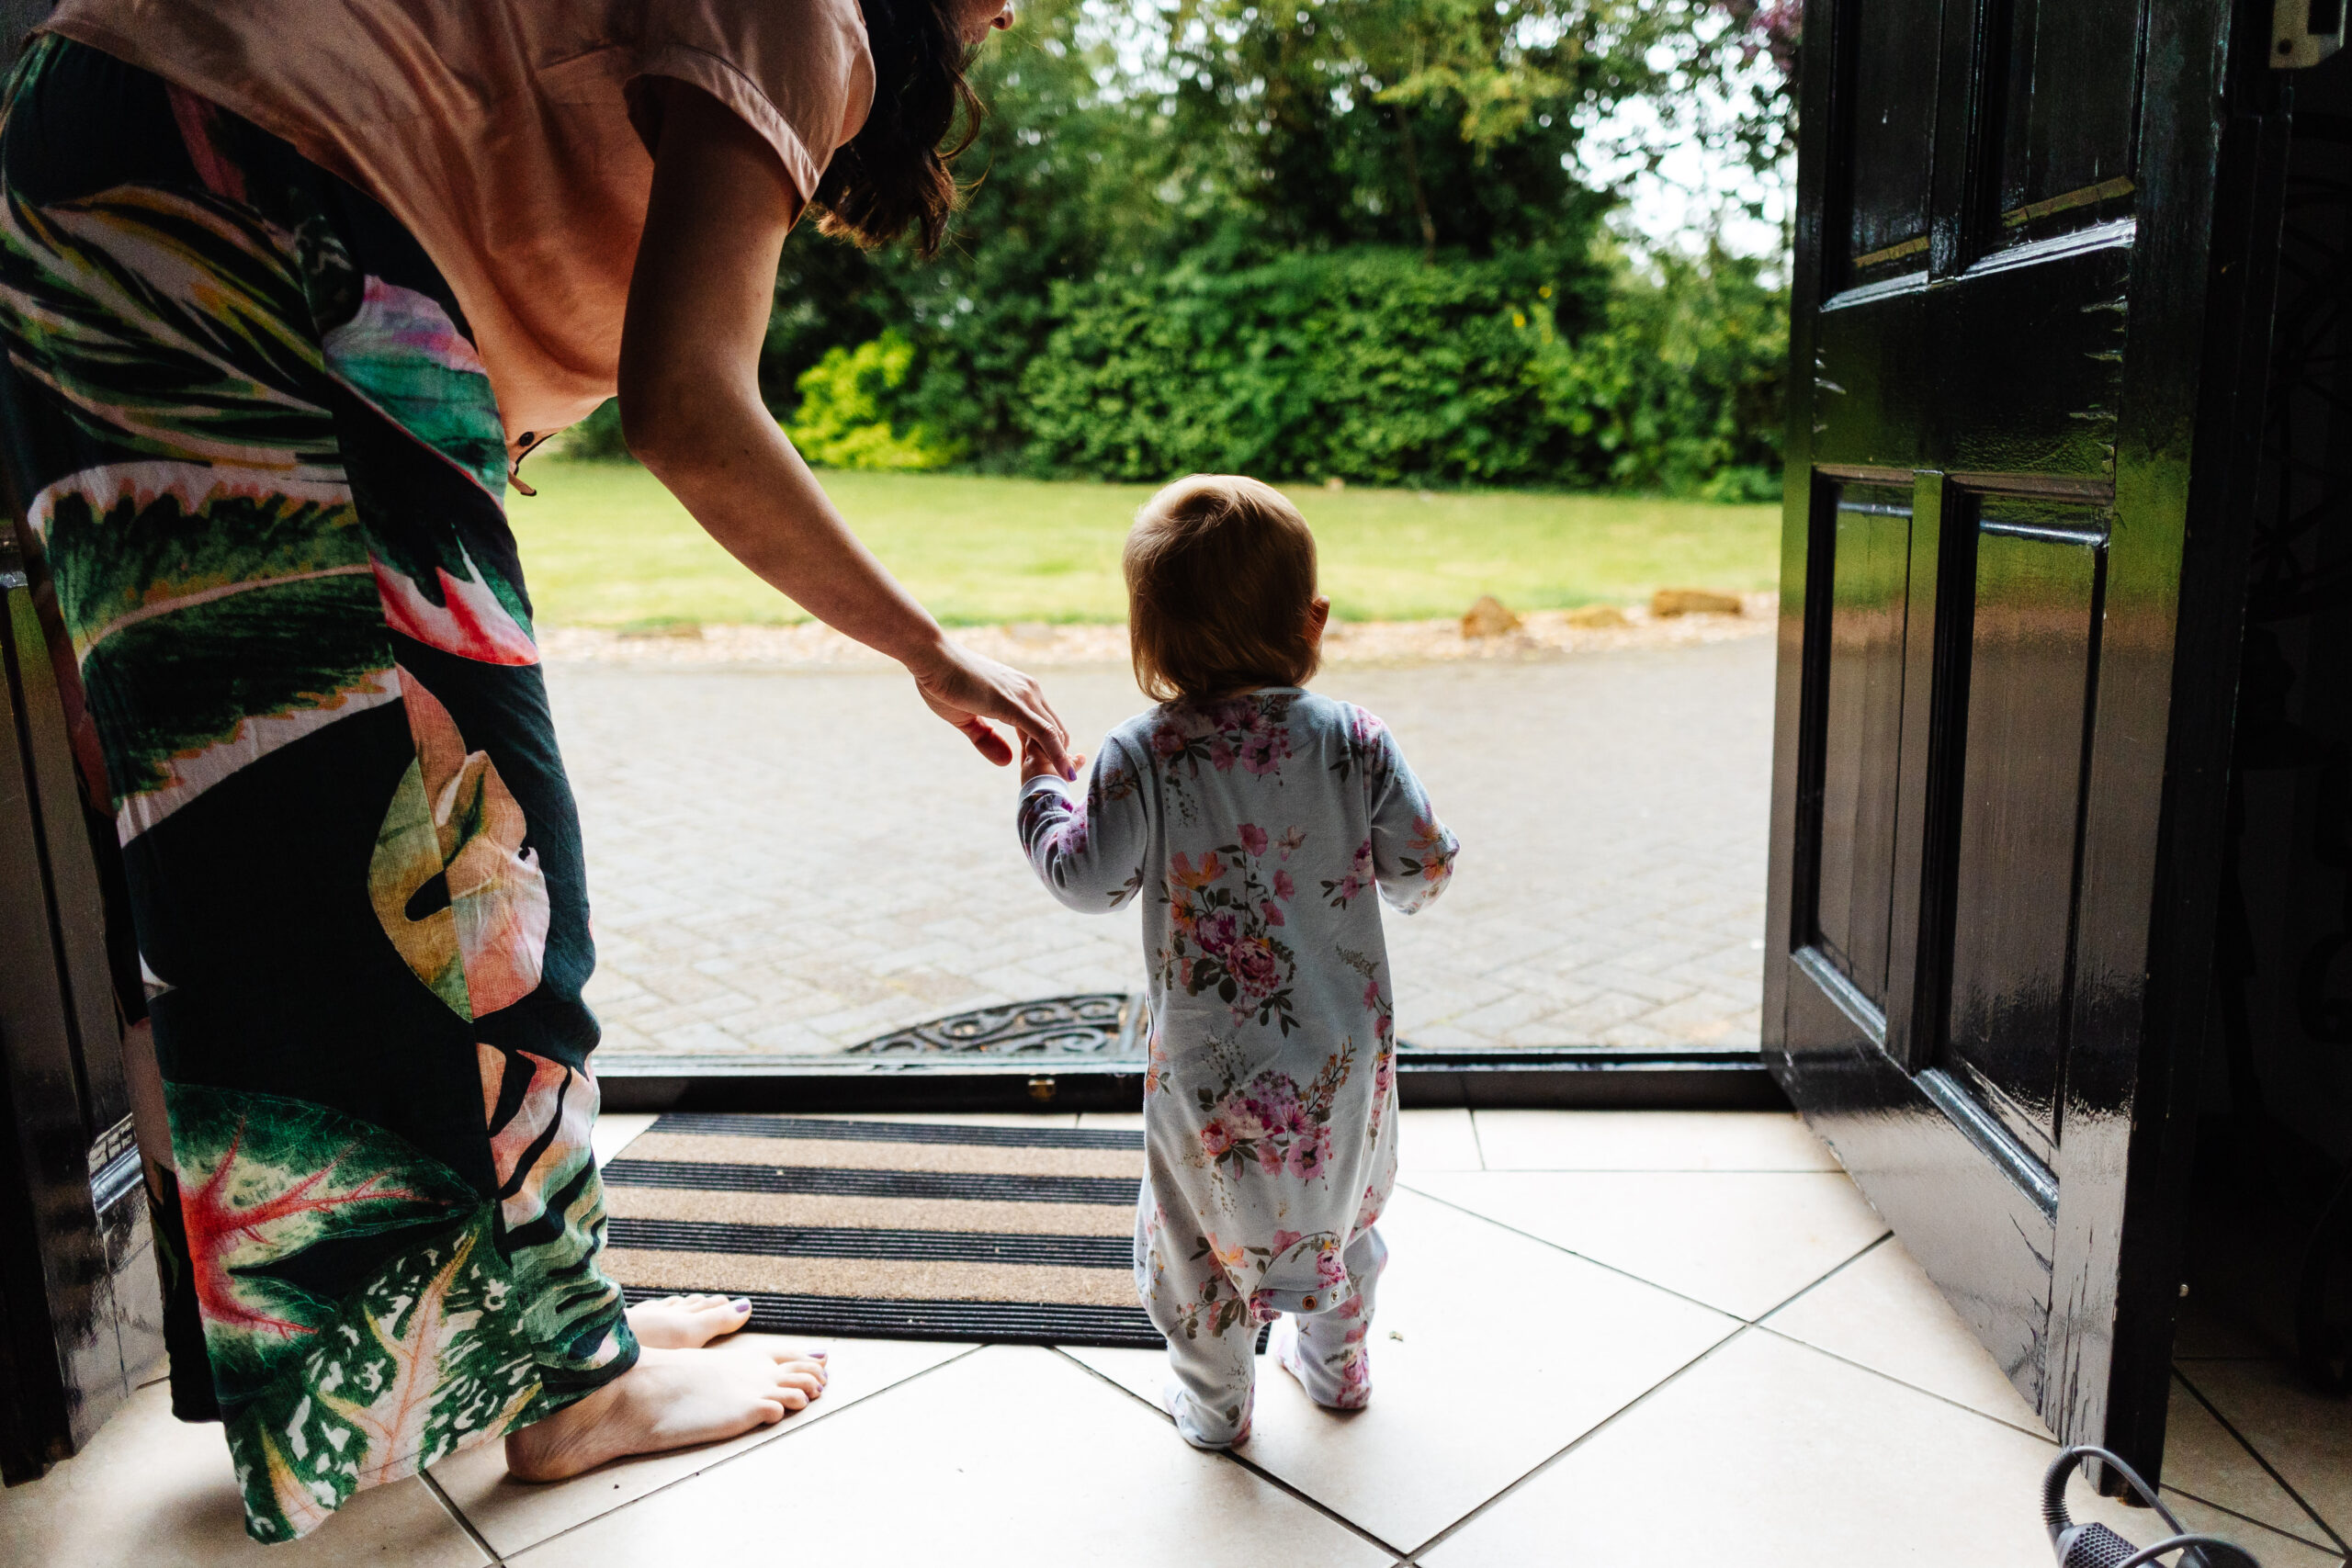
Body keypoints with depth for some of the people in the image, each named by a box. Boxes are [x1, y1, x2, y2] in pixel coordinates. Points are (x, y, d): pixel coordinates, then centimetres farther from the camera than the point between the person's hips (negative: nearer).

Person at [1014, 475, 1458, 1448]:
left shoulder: (1141, 757, -18)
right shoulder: (1354, 741, -11)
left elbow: (1087, 879, -11)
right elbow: (1422, 867, -7)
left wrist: (1042, 791, 6)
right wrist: (1390, 879, 18)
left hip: (1207, 1065, -2)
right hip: (1344, 1050, 3)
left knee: (1197, 1230, 19)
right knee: (1341, 1206, 27)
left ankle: (1213, 1399, 35)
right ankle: (1335, 1360, 46)